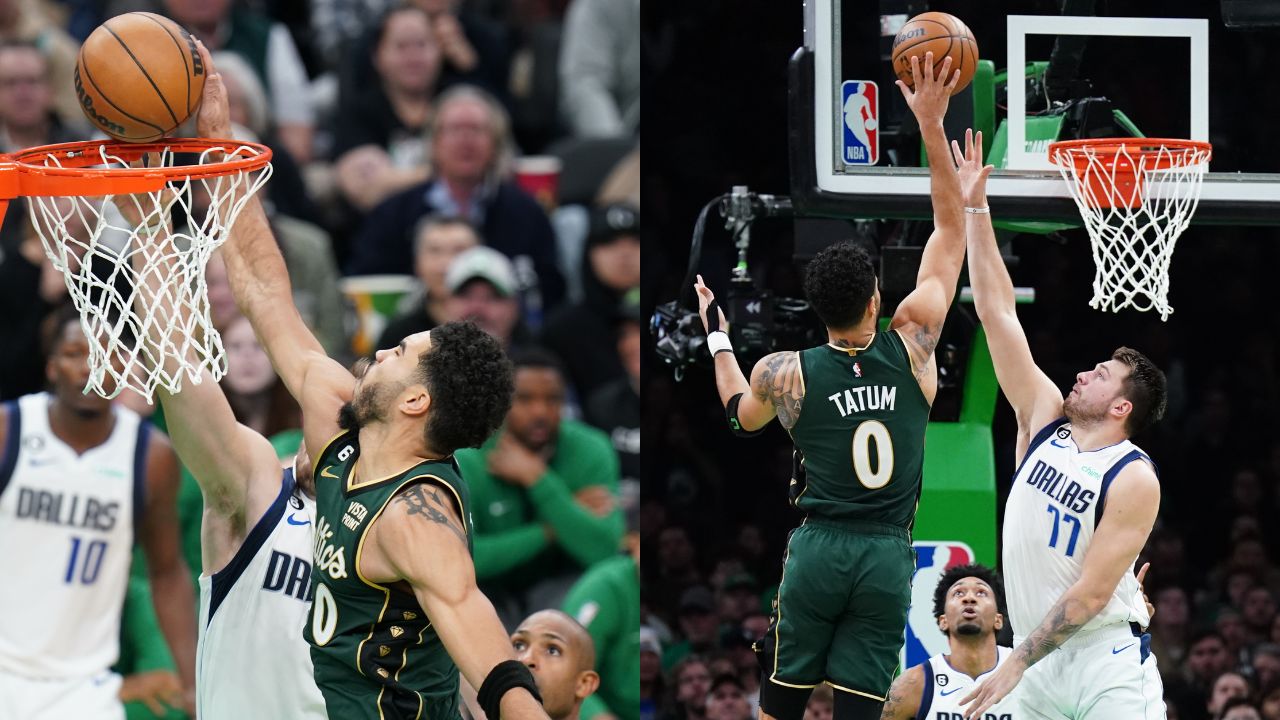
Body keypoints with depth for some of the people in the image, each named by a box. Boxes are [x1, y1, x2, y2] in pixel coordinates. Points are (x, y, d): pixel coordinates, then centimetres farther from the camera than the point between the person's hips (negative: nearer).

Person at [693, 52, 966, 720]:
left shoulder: (785, 372, -2)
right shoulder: (912, 345, -2)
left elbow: (741, 413, 23)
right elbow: (951, 227, 4)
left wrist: (717, 337, 36)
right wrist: (932, 126, 3)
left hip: (819, 549, 0)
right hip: (889, 556, 0)